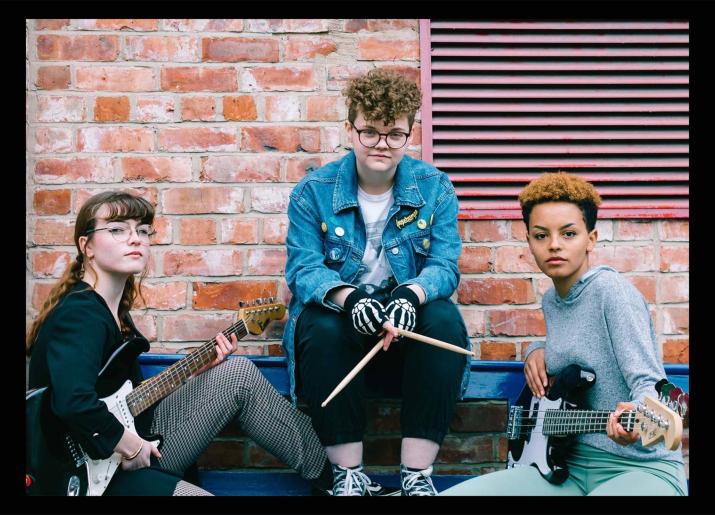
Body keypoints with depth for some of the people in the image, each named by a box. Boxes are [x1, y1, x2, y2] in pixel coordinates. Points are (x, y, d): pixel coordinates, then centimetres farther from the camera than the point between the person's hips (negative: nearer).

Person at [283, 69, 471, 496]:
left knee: (446, 320, -31)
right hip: (341, 319, 0)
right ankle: (348, 473, -20)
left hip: (408, 326, 1)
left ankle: (417, 474, -22)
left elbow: (444, 266, -8)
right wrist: (348, 297, -34)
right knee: (320, 327, -34)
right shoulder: (313, 192, -2)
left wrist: (411, 294, -33)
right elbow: (303, 269, -11)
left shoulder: (435, 188, 1)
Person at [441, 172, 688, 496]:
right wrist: (538, 350, 11)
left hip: (642, 467, -7)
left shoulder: (611, 290, -12)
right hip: (572, 466, 7)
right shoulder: (551, 301, 11)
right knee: (451, 494, -10)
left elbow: (648, 379, -19)